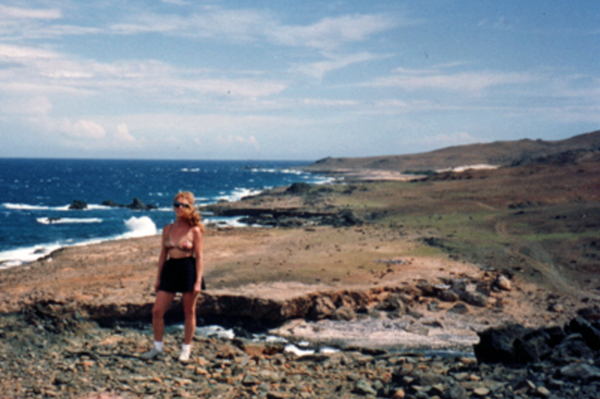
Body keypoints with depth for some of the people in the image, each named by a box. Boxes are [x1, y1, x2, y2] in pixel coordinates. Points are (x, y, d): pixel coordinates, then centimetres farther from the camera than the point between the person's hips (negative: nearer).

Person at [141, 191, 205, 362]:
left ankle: (186, 348, 21)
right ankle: (157, 347, 17)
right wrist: (158, 278, 10)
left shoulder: (194, 231, -5)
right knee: (157, 311, 1)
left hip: (189, 270, -4)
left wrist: (198, 281, -12)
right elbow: (163, 254, 11)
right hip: (170, 270, 4)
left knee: (189, 312, 7)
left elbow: (199, 256, -6)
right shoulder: (167, 229, 6)